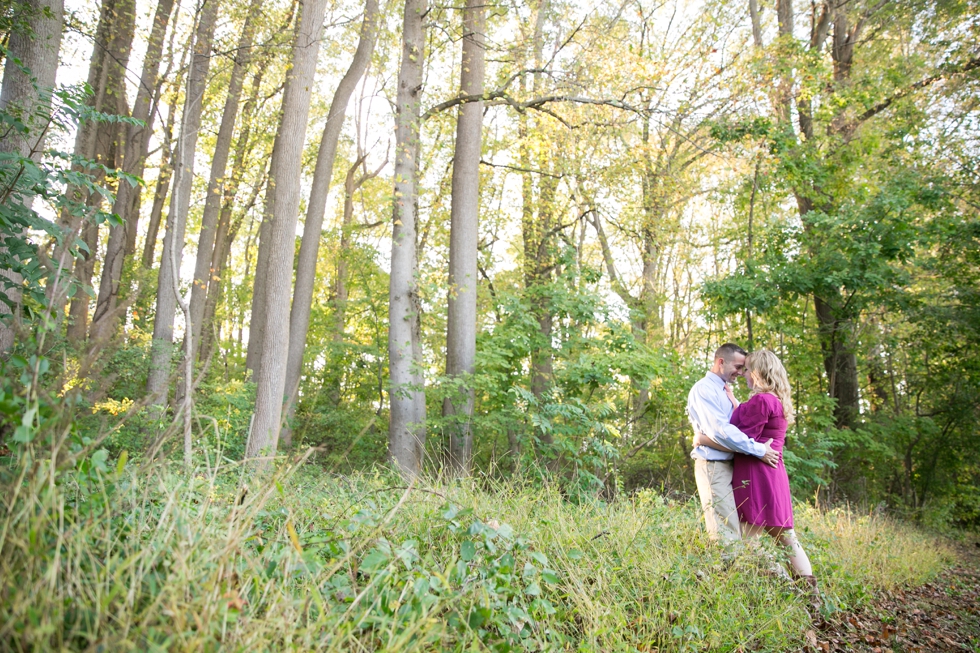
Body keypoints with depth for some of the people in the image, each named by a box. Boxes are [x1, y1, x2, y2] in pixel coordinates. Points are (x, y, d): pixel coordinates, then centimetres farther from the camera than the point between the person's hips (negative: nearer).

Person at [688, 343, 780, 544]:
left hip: (730, 464, 9)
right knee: (727, 535, -10)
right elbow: (719, 431, -22)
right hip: (714, 465, -9)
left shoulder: (724, 391, 19)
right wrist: (759, 450, -18)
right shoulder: (704, 389, -11)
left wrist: (733, 400, 3)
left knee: (735, 531, 10)